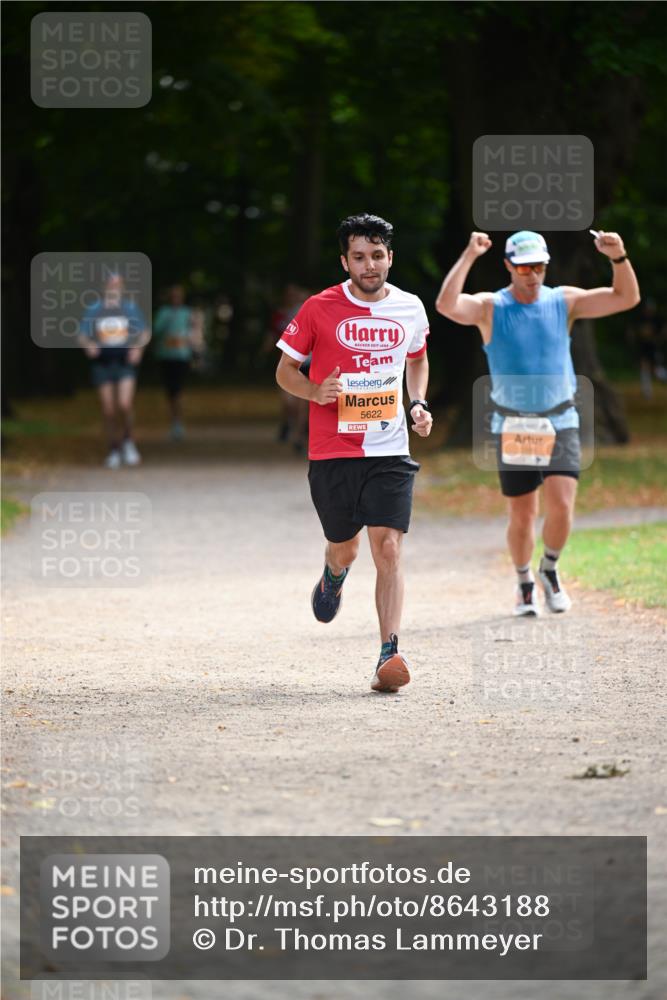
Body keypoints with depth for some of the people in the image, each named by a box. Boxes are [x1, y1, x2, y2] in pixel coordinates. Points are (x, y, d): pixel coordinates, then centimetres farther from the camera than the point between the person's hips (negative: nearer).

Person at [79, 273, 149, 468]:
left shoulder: (131, 308, 7)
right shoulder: (93, 310, 7)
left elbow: (144, 333, 9)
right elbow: (82, 335, 8)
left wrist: (139, 347, -11)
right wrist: (88, 345, -14)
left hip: (126, 362, -1)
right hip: (102, 363, 1)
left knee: (125, 404, -18)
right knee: (109, 410, 1)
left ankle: (128, 441, 7)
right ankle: (114, 450, 16)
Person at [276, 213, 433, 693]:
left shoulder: (410, 308, 4)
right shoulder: (319, 309, -5)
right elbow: (285, 369, 4)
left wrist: (419, 404, 7)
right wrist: (315, 392, -16)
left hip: (390, 450, 1)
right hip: (332, 451, -1)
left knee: (388, 547, -13)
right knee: (344, 547, 12)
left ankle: (389, 656, -16)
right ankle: (334, 576, 51)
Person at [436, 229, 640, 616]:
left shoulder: (564, 301, 0)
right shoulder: (490, 307, -5)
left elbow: (627, 297, -5)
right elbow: (447, 306, -24)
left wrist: (619, 257, -23)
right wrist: (468, 257, -30)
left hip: (560, 424, 1)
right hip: (513, 427, -1)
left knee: (561, 507, -14)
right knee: (522, 515, 5)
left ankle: (550, 568, 14)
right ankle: (525, 583, 28)